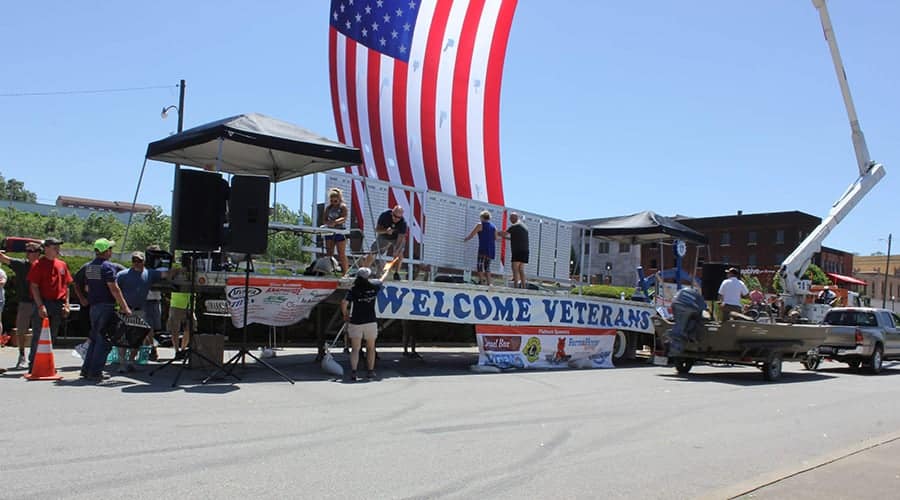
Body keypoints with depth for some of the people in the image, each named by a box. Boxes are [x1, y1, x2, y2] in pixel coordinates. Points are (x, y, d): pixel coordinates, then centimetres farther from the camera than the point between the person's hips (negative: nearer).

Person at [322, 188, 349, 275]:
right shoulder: (328, 207, 12)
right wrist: (328, 223, -13)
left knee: (341, 254, -4)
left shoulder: (343, 206, -2)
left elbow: (344, 218, -16)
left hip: (340, 231, -5)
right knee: (329, 252, 3)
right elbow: (325, 219, 10)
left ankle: (345, 273, -2)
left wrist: (335, 222, -34)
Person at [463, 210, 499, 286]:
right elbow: (496, 238, 20)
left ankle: (482, 281, -25)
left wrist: (465, 239, 14)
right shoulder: (494, 226, 14)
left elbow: (471, 235, -3)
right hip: (492, 249, 7)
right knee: (487, 266, 13)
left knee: (480, 266, -10)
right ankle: (489, 283, 8)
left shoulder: (480, 225, -2)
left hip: (483, 249, -7)